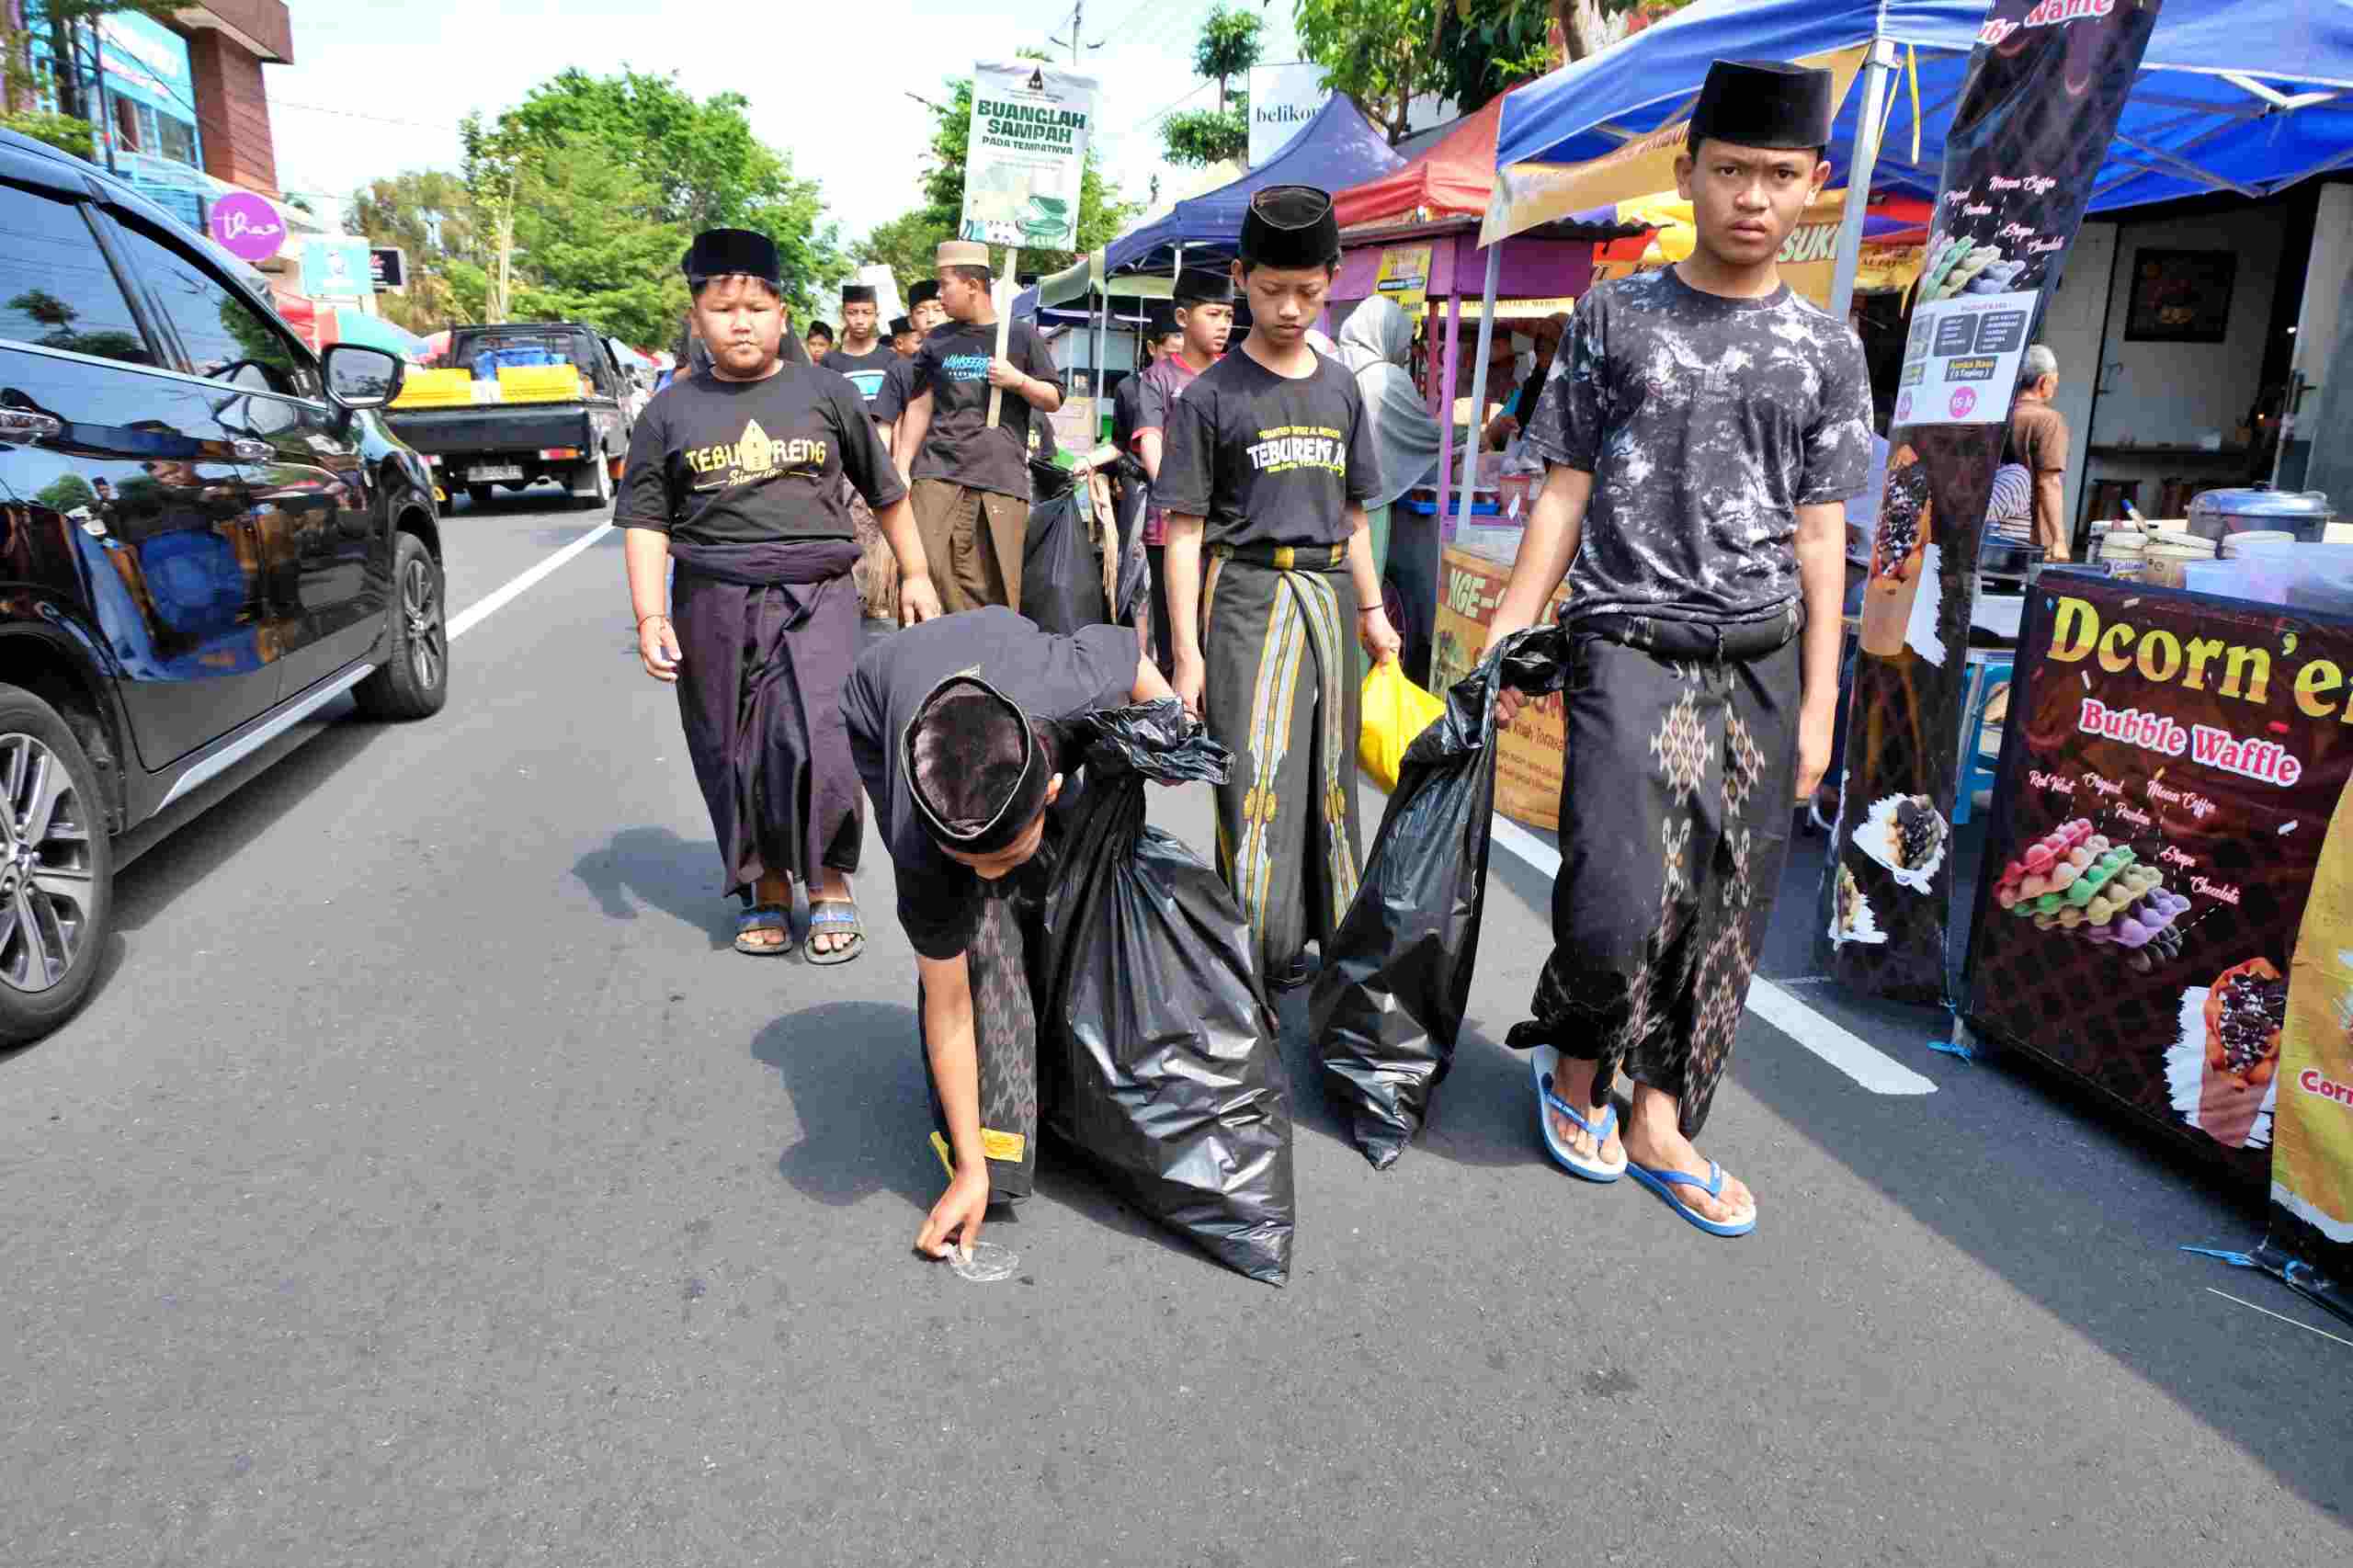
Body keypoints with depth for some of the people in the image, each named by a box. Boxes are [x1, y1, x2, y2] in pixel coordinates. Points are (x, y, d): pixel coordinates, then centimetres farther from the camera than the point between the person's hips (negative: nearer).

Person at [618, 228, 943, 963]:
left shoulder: (826, 393, 7)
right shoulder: (672, 411, 8)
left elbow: (885, 491, 16)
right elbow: (645, 519, 7)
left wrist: (915, 575, 18)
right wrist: (651, 616, -3)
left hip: (814, 596, -2)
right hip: (713, 604, 2)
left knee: (816, 741, -15)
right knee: (733, 757, 6)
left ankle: (831, 885, 4)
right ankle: (766, 888, 22)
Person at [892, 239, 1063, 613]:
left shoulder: (1021, 335, 8)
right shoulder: (937, 341, 15)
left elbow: (1053, 400, 11)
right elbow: (919, 407, 16)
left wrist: (1018, 380, -8)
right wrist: (901, 469, 7)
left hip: (1003, 477, -2)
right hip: (938, 472, 2)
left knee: (995, 589, -4)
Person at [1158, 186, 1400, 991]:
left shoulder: (1342, 389, 13)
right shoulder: (1210, 396, -2)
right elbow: (1184, 529, -5)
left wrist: (1370, 609, 16)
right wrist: (1187, 650, -10)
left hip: (1329, 593, 5)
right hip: (1248, 592, -5)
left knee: (1328, 773, 9)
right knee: (1257, 779, -9)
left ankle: (1330, 934, 21)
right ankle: (1262, 956, 0)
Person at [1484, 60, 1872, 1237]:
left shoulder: (1826, 350, 9)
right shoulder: (1614, 318, 5)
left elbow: (1819, 539, 8)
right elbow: (1564, 493, 5)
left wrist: (1817, 706, 3)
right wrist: (1505, 636, -3)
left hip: (1759, 662, 3)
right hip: (1629, 649, -3)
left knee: (1723, 915, 4)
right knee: (1619, 904, -14)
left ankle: (1660, 1125, 20)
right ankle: (1573, 1064, 16)